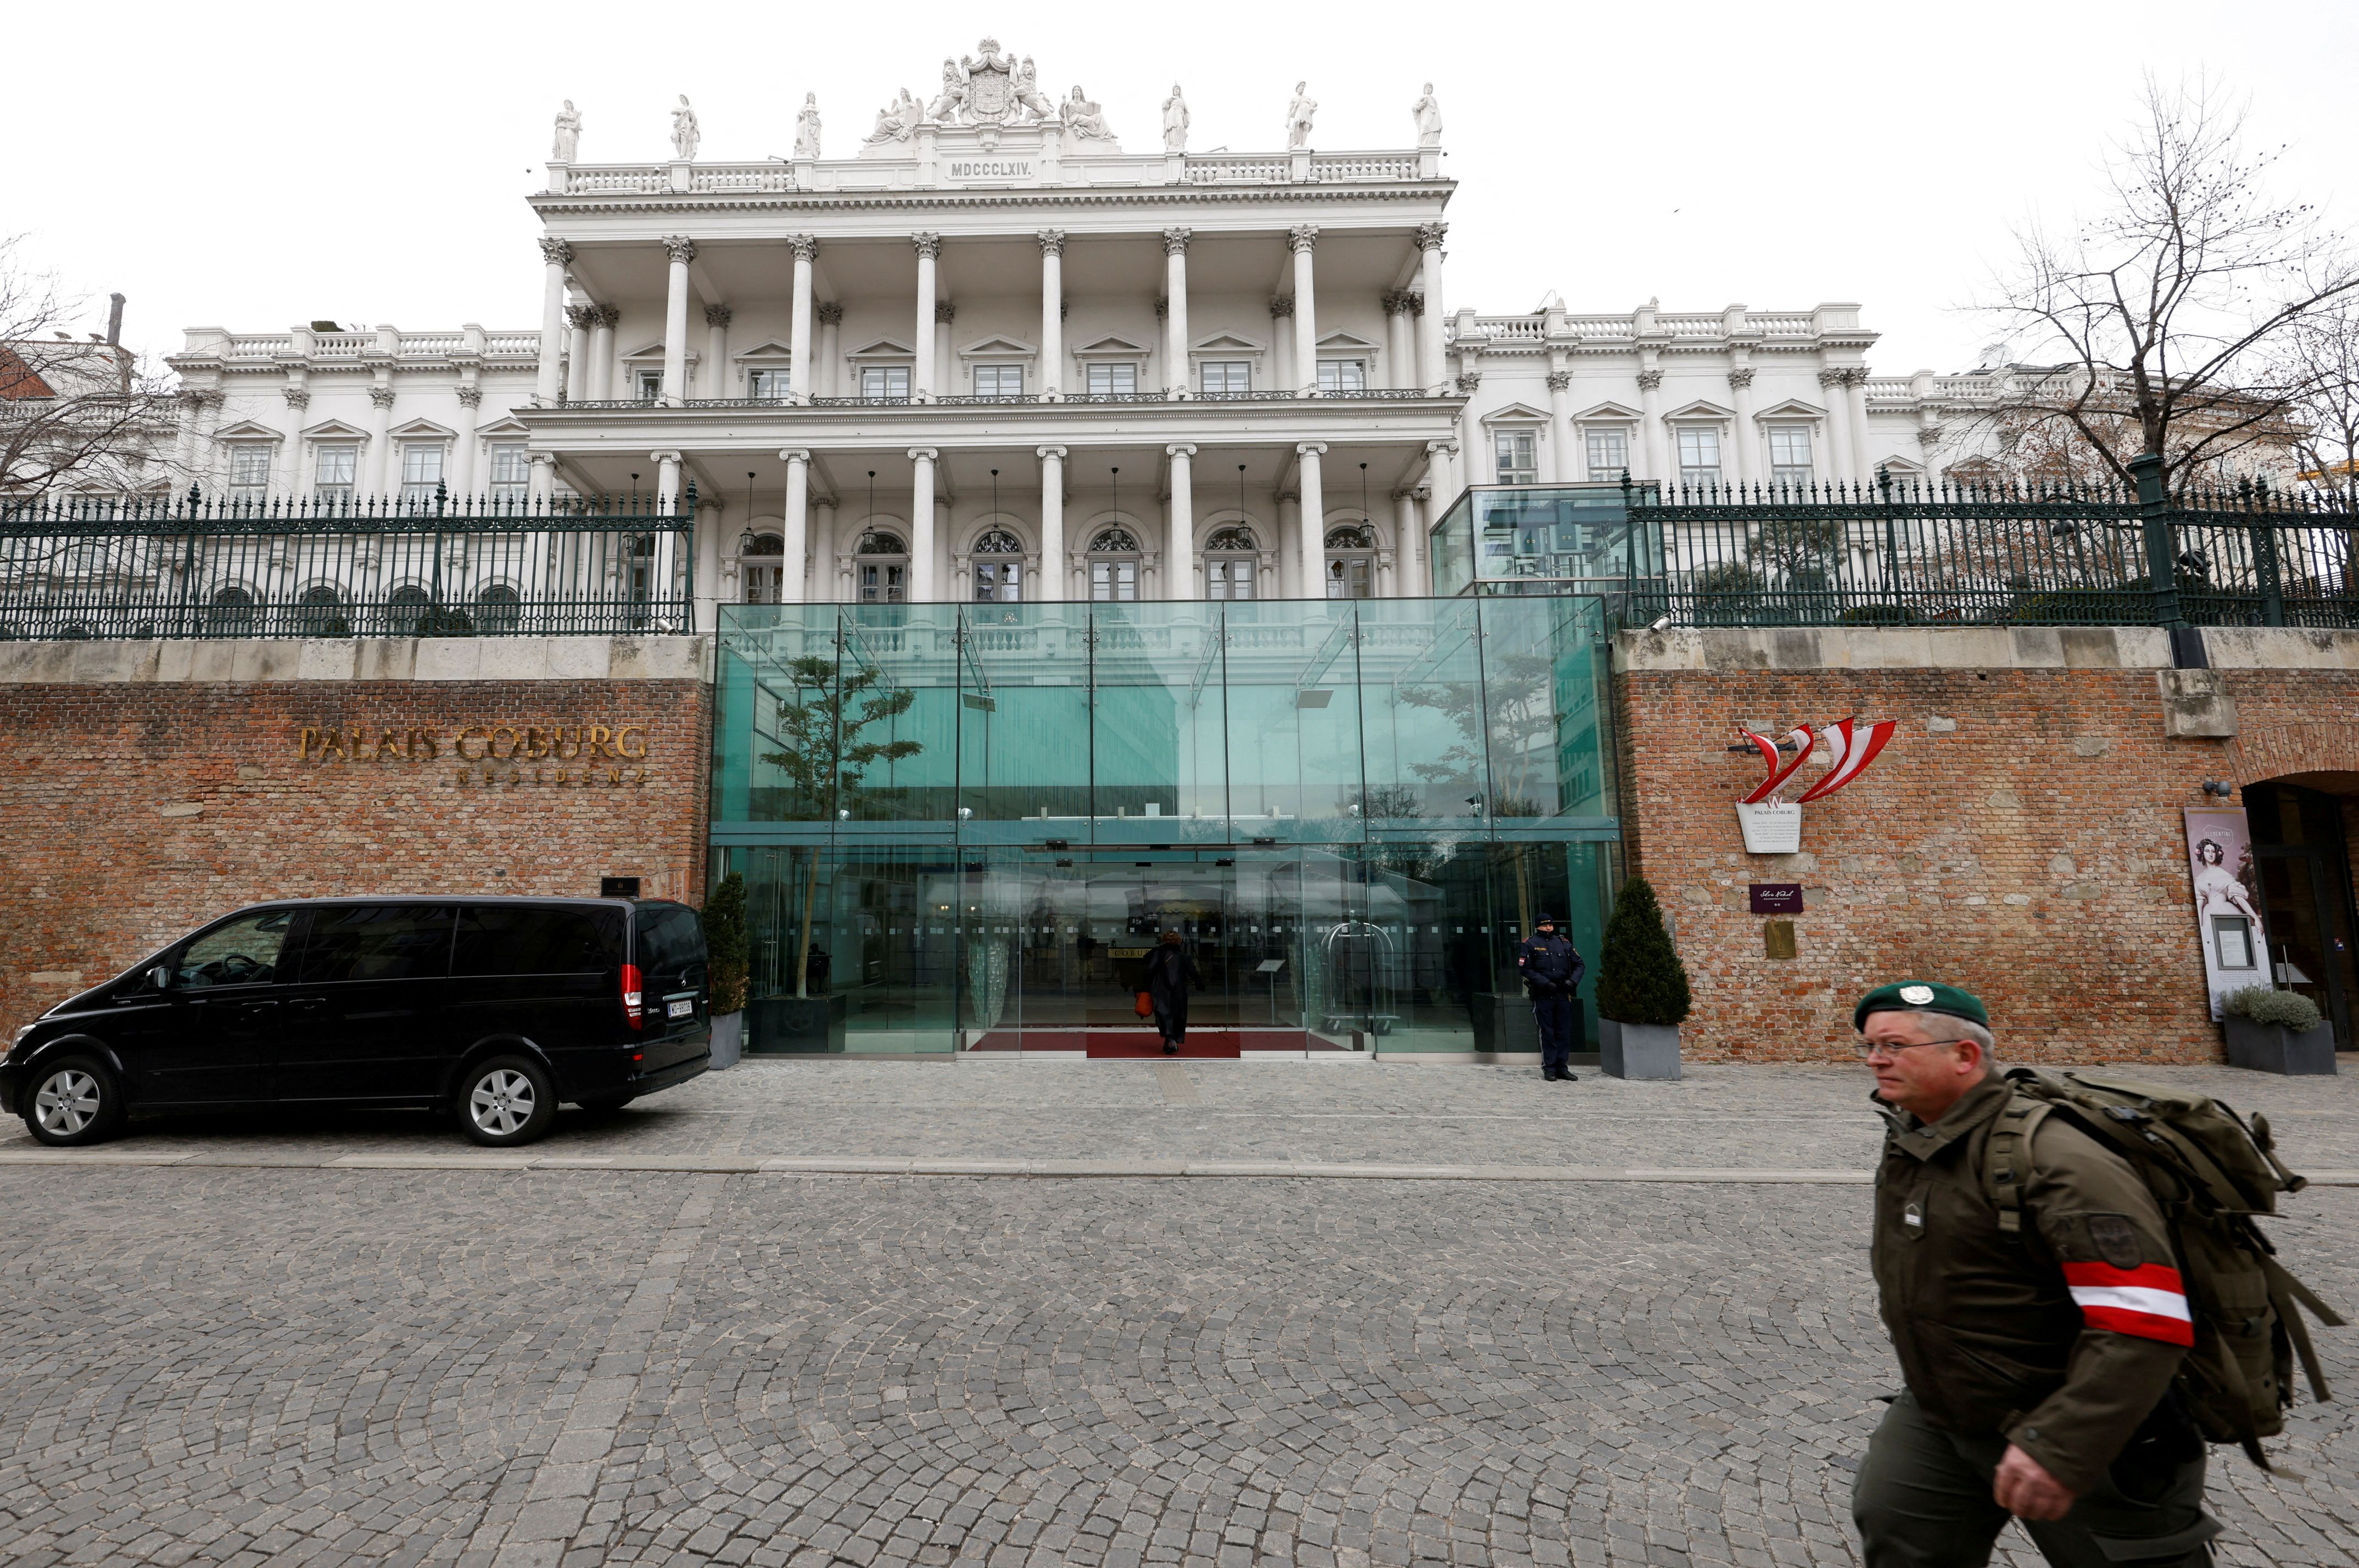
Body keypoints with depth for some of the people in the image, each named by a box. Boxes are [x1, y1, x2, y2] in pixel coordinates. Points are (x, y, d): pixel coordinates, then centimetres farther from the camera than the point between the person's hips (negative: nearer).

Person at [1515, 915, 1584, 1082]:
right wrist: (1546, 983, -14)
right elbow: (1525, 969, -7)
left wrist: (1573, 981, -2)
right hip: (1543, 996, -4)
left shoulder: (1563, 944, 12)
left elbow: (1580, 965, 16)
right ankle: (1549, 1068, 7)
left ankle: (1562, 1068, 14)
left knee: (1564, 1033, 6)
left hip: (1563, 995, 4)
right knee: (1547, 1033, 0)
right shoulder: (1530, 945, 0)